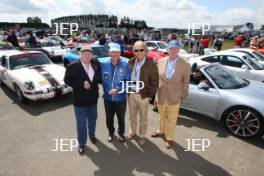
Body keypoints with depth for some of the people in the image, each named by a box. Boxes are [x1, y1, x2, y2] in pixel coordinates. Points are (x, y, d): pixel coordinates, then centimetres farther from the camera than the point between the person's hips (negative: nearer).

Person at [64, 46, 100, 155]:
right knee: (81, 123, 7)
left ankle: (92, 135, 47)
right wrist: (82, 84, -22)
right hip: (80, 100, -4)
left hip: (93, 98, 4)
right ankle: (81, 143, 27)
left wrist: (92, 84, -3)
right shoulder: (72, 66, -12)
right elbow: (67, 80, -12)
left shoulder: (96, 64, -1)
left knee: (92, 119, 22)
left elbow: (98, 77, 13)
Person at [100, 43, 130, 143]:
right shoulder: (104, 65, -4)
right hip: (108, 97, 2)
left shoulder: (125, 65, -11)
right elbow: (102, 80, 4)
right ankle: (110, 133, 45)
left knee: (121, 118, 18)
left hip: (121, 98, -1)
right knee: (109, 118, 19)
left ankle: (121, 133, 43)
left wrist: (118, 89, -20)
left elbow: (128, 81, -10)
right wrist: (106, 91, -7)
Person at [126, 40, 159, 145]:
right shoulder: (131, 62, 0)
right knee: (132, 116, 22)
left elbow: (155, 82, -11)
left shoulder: (151, 64, -13)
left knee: (143, 118, 14)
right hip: (131, 94, 4)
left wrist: (149, 95, -12)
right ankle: (133, 131, 46)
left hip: (143, 96, -4)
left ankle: (142, 136, 36)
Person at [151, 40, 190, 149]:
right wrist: (155, 93, 5)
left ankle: (169, 138, 36)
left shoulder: (185, 65, -11)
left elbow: (185, 82, -3)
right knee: (161, 117, 25)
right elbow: (156, 78, 2)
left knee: (172, 120, 14)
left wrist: (183, 95, 0)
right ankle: (160, 131, 51)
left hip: (174, 98, -2)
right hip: (160, 96, 3)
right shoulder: (161, 62, -4)